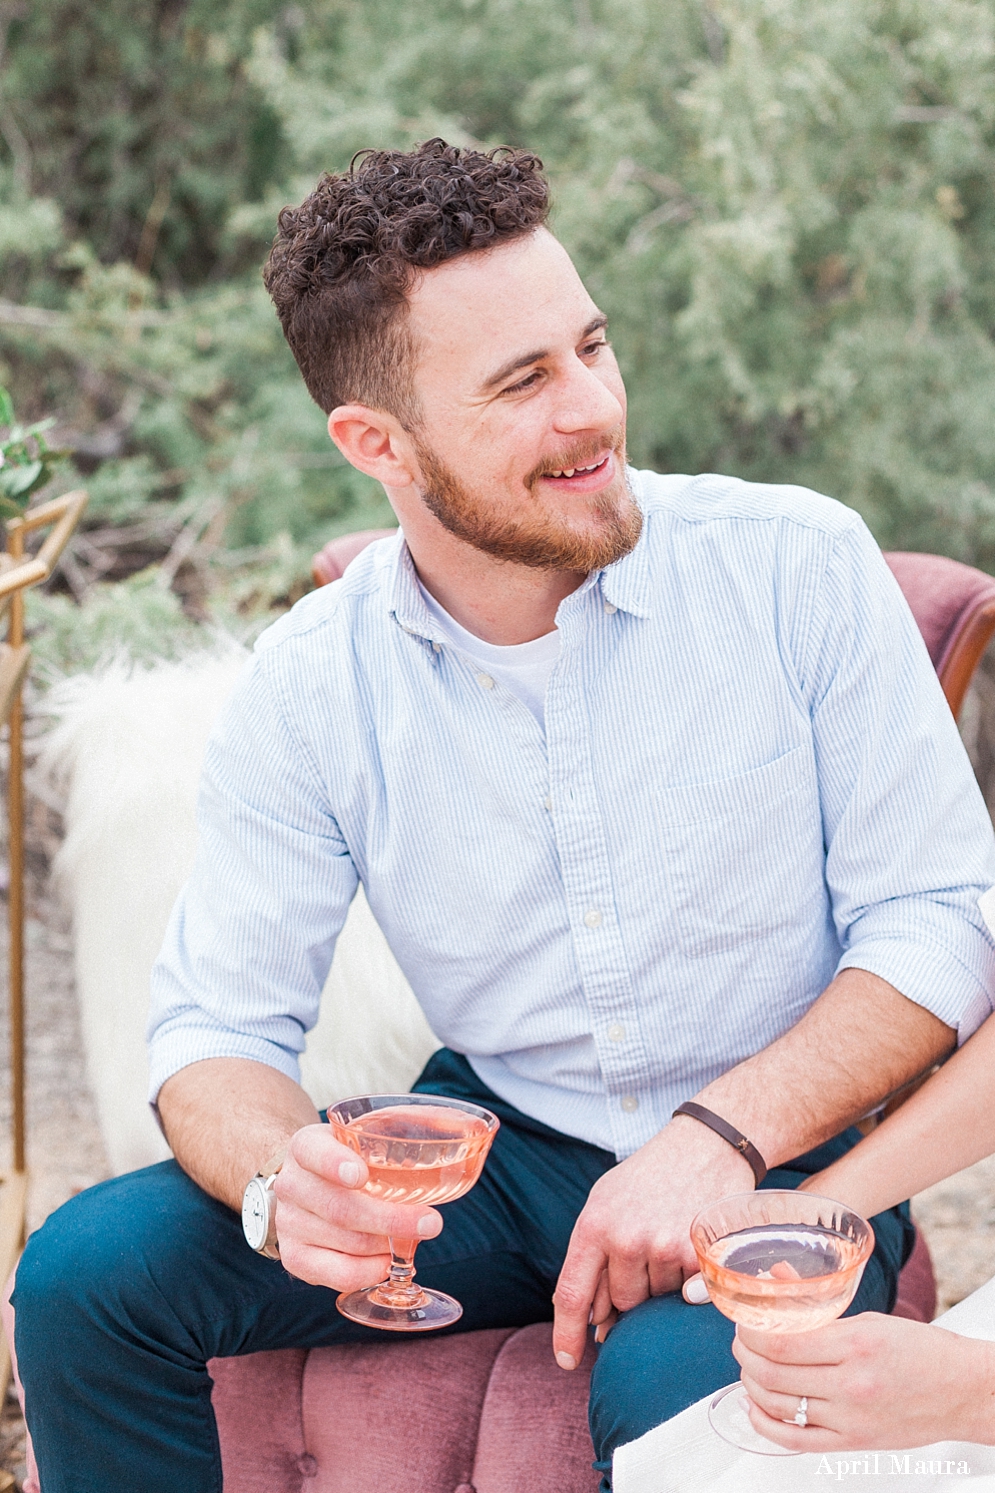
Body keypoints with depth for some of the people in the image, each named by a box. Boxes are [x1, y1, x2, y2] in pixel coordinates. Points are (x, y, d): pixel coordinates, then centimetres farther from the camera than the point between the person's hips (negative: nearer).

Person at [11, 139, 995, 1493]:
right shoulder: (309, 689, -5)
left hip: (787, 1161, -3)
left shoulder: (799, 567, -11)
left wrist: (727, 1129, -24)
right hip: (499, 1154, 3)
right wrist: (284, 1176, -27)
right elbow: (219, 1026, -2)